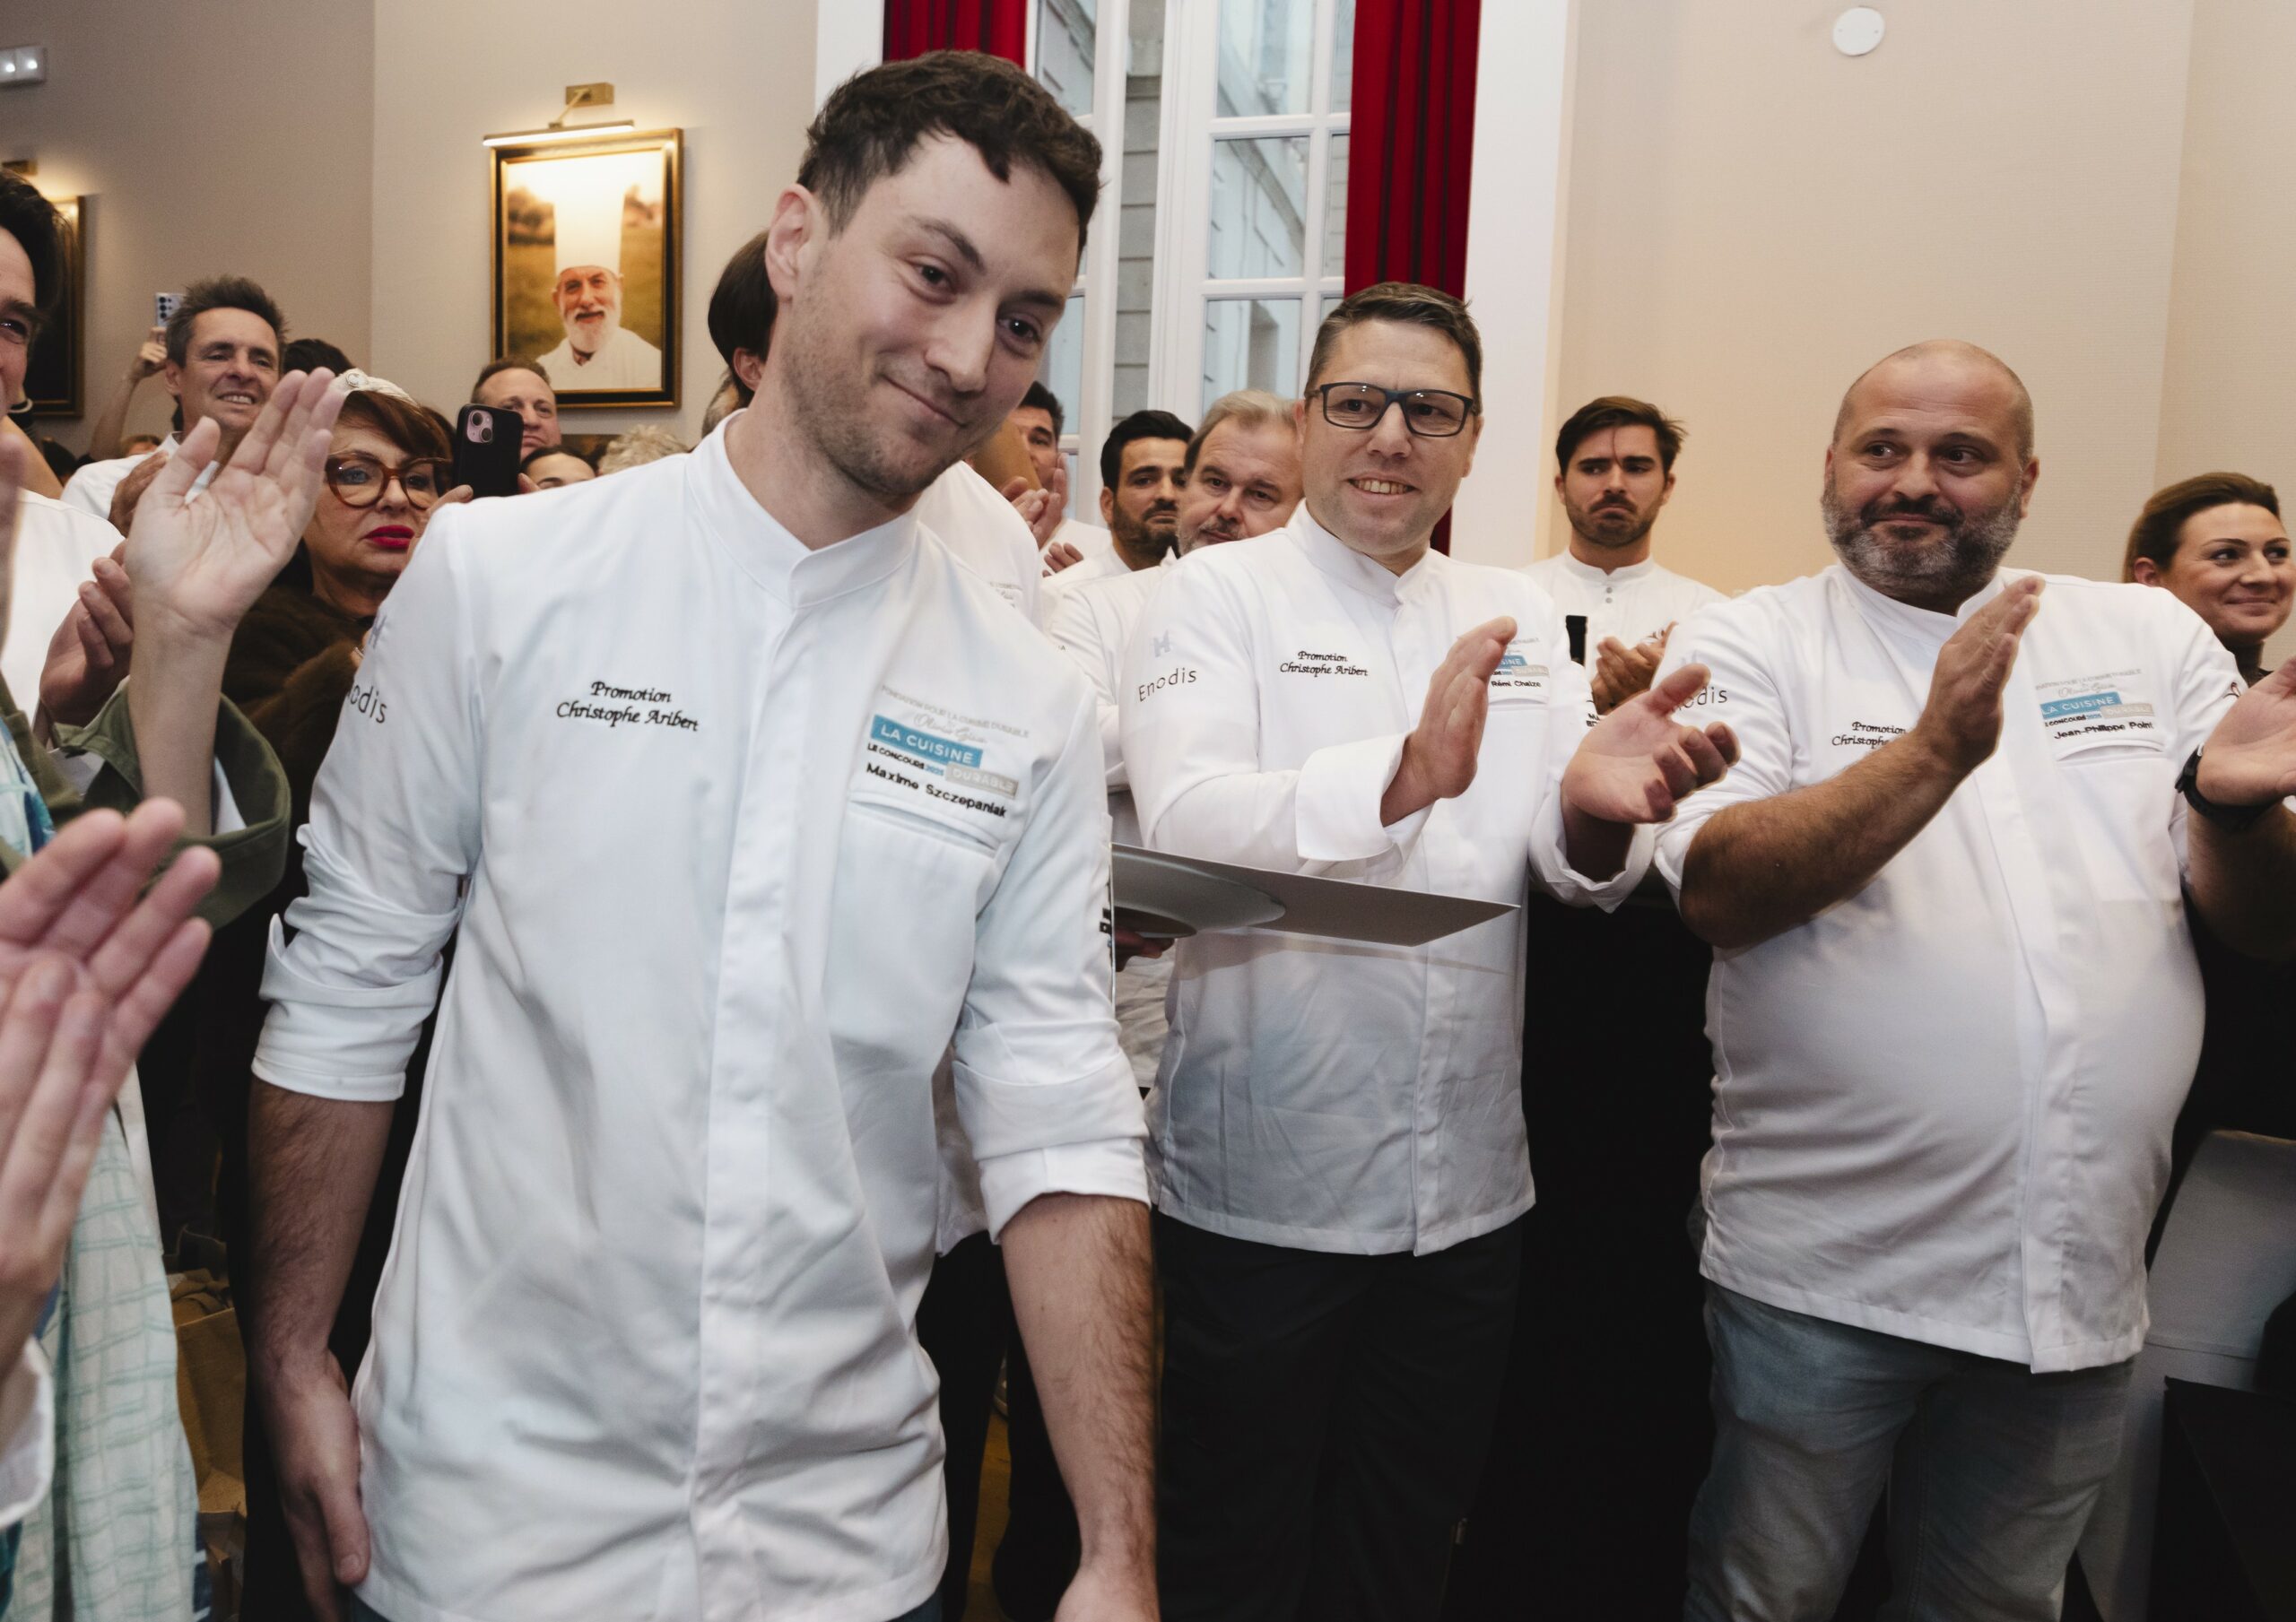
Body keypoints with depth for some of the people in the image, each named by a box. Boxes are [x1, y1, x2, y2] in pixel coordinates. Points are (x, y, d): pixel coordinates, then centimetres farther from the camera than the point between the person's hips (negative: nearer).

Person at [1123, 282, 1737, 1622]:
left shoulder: (1518, 620, 9)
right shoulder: (1218, 595, -5)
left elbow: (1572, 864, -2)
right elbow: (1186, 825, -23)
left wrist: (1596, 805, -26)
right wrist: (1407, 773, -40)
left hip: (1470, 1193, 5)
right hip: (1260, 1188, -4)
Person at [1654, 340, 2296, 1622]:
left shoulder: (2154, 637, 6)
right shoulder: (1748, 643, -4)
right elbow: (1717, 893, -19)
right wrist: (1937, 750, -29)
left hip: (2082, 1280, 4)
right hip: (1822, 1270, -3)